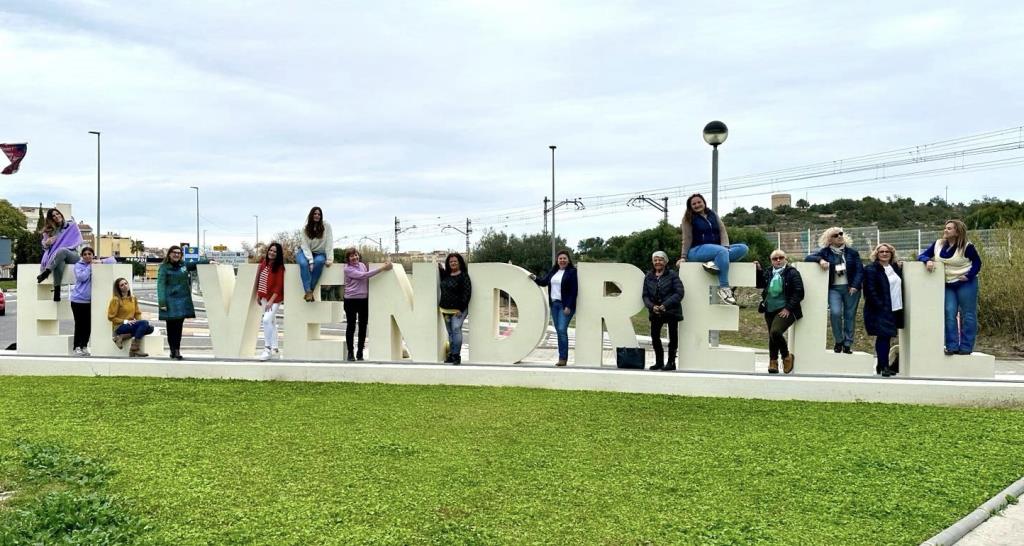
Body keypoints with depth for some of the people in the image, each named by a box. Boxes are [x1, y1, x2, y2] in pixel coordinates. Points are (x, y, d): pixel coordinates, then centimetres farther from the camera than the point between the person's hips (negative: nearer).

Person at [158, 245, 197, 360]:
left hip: (183, 300, 4)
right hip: (170, 300, -4)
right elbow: (160, 285, -9)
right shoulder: (164, 268, -4)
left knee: (179, 326, 2)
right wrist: (162, 302, -16)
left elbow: (195, 265, 30)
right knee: (171, 326, 1)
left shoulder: (184, 265, 9)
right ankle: (173, 350, 9)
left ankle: (177, 350, 3)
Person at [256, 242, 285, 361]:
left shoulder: (279, 267, -13)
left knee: (266, 320, -20)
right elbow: (259, 279, 14)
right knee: (271, 322, 12)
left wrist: (271, 301, -20)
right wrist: (258, 294, 12)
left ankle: (268, 348, -10)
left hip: (274, 298, -7)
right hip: (264, 297, 7)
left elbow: (278, 286, -16)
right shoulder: (264, 263, 6)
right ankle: (275, 350, 18)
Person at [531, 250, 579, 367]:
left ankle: (563, 358, -10)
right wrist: (535, 278, 0)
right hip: (554, 304, 7)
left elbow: (574, 291, -11)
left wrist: (568, 307, -17)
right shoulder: (553, 271, 13)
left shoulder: (572, 272, -6)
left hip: (565, 305, -7)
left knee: (562, 330, -14)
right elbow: (544, 281, 20)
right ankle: (562, 357, 14)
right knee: (558, 331, 8)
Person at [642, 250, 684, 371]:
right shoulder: (649, 277, 7)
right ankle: (659, 362, 16)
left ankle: (671, 362, 14)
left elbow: (679, 293, -11)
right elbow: (645, 295, 6)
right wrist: (652, 306, -12)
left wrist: (665, 305, -20)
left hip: (671, 310, -3)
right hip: (655, 312, 3)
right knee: (654, 335, 0)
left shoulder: (672, 275, -5)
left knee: (672, 336, 4)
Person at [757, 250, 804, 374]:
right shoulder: (768, 273, 9)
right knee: (772, 336, 14)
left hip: (785, 311, -6)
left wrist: (788, 308, -17)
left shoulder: (792, 273, -6)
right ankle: (773, 362, 29)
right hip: (770, 310, 6)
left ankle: (787, 357, 1)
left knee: (775, 332, -23)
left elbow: (799, 293, -10)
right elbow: (759, 285, 21)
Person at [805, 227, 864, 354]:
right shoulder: (825, 252, 5)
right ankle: (838, 341, 1)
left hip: (851, 288, 1)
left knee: (850, 316, 1)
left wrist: (855, 285, -11)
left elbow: (859, 270, 2)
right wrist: (820, 260, -19)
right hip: (834, 288, -1)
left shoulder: (852, 252, 6)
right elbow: (808, 258, 1)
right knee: (835, 313, -18)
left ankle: (847, 344, 9)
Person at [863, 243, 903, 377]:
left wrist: (901, 305, 6)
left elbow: (900, 287, 19)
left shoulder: (896, 267, 13)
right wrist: (880, 306, -18)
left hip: (895, 309, 7)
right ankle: (884, 367, -2)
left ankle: (882, 365, 17)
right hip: (880, 310, -7)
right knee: (883, 337, -6)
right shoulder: (871, 269, -8)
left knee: (887, 336, 10)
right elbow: (870, 291, -14)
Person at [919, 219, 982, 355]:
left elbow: (977, 262, -2)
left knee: (967, 315, 2)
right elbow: (922, 256, 4)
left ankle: (966, 347, 6)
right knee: (949, 314, -3)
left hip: (966, 284, -4)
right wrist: (927, 261, -19)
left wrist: (969, 276, -16)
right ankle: (952, 346, -1)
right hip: (947, 285, 4)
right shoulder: (938, 244, 3)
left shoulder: (967, 246, -10)